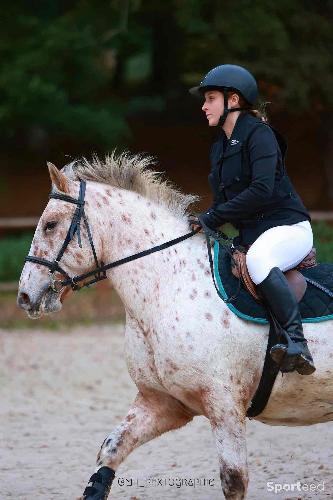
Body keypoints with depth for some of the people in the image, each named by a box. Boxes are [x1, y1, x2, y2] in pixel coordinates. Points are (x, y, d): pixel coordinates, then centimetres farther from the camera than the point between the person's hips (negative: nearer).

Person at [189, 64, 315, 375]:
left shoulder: (258, 134, -10)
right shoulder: (219, 148, 17)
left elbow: (262, 189, -23)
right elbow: (223, 201, 19)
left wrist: (212, 217, -21)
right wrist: (202, 224, -2)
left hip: (287, 227, -10)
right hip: (251, 234, 10)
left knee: (257, 259, -39)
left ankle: (297, 343, -42)